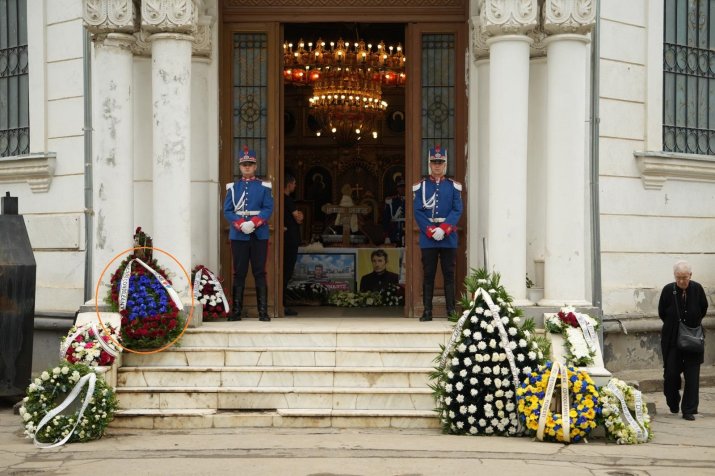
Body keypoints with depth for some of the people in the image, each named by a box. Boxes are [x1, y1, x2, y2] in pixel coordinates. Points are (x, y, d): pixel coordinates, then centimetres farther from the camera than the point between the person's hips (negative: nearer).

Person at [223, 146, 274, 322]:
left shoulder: (264, 187, 6)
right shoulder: (233, 187, 8)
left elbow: (268, 209, -3)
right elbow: (227, 211, 2)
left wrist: (254, 222, -18)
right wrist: (240, 223, -15)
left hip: (259, 234, -1)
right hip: (238, 235, 1)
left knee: (260, 273, 1)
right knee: (239, 273, 3)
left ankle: (263, 311, 2)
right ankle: (236, 311, 8)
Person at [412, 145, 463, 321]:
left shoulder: (454, 186, 6)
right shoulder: (420, 186, 5)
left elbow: (457, 210, -2)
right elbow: (417, 211, -1)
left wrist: (444, 229, -15)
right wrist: (431, 231, -13)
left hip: (449, 237, 0)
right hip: (427, 238, 0)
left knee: (449, 274, 3)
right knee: (428, 275, 2)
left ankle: (451, 310, 8)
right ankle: (427, 311, 6)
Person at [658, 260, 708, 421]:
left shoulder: (697, 289, -8)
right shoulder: (668, 290, -10)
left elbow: (703, 309, 9)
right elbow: (661, 313, 3)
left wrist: (694, 325, 7)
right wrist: (674, 326, 4)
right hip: (672, 340, 0)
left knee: (692, 375, -2)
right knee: (671, 373, 0)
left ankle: (689, 410, 5)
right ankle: (673, 404, 24)